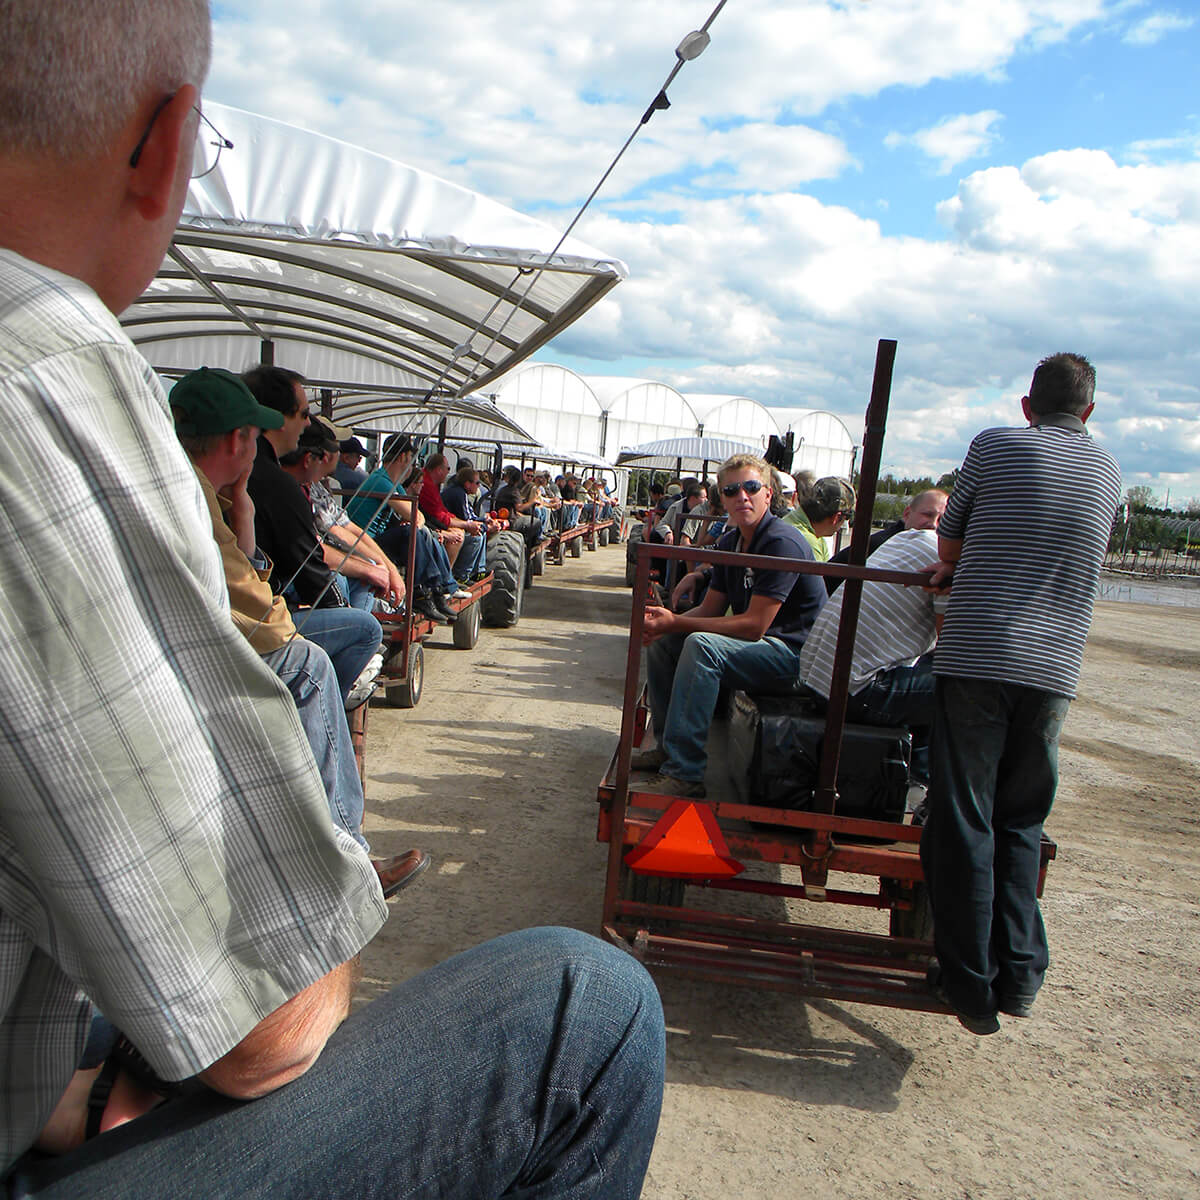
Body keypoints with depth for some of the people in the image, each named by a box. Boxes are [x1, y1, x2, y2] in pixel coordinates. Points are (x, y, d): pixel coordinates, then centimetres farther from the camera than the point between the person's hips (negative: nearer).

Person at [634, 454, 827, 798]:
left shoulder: (783, 544, -20)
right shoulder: (729, 543, 8)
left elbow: (754, 625, -25)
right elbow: (709, 609, 7)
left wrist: (676, 622, -24)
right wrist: (665, 622, -14)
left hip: (794, 653, -9)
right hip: (756, 644, 9)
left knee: (702, 645, -31)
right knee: (661, 640, 5)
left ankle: (684, 774, -30)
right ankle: (667, 746, 12)